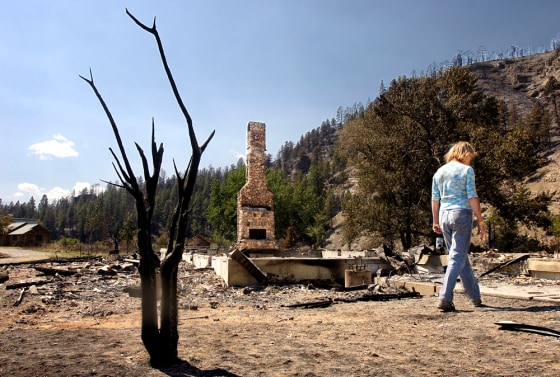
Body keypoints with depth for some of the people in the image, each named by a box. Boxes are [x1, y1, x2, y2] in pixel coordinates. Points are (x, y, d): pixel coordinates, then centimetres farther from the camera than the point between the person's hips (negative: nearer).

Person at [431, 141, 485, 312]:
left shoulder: (439, 172, 12)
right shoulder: (466, 170, -3)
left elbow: (435, 200, 13)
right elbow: (472, 198, -9)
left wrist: (435, 222, 19)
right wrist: (480, 222, -4)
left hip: (444, 215, 6)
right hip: (462, 214, -6)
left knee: (462, 258, 16)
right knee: (457, 258, -3)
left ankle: (475, 296, 26)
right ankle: (444, 299, -9)